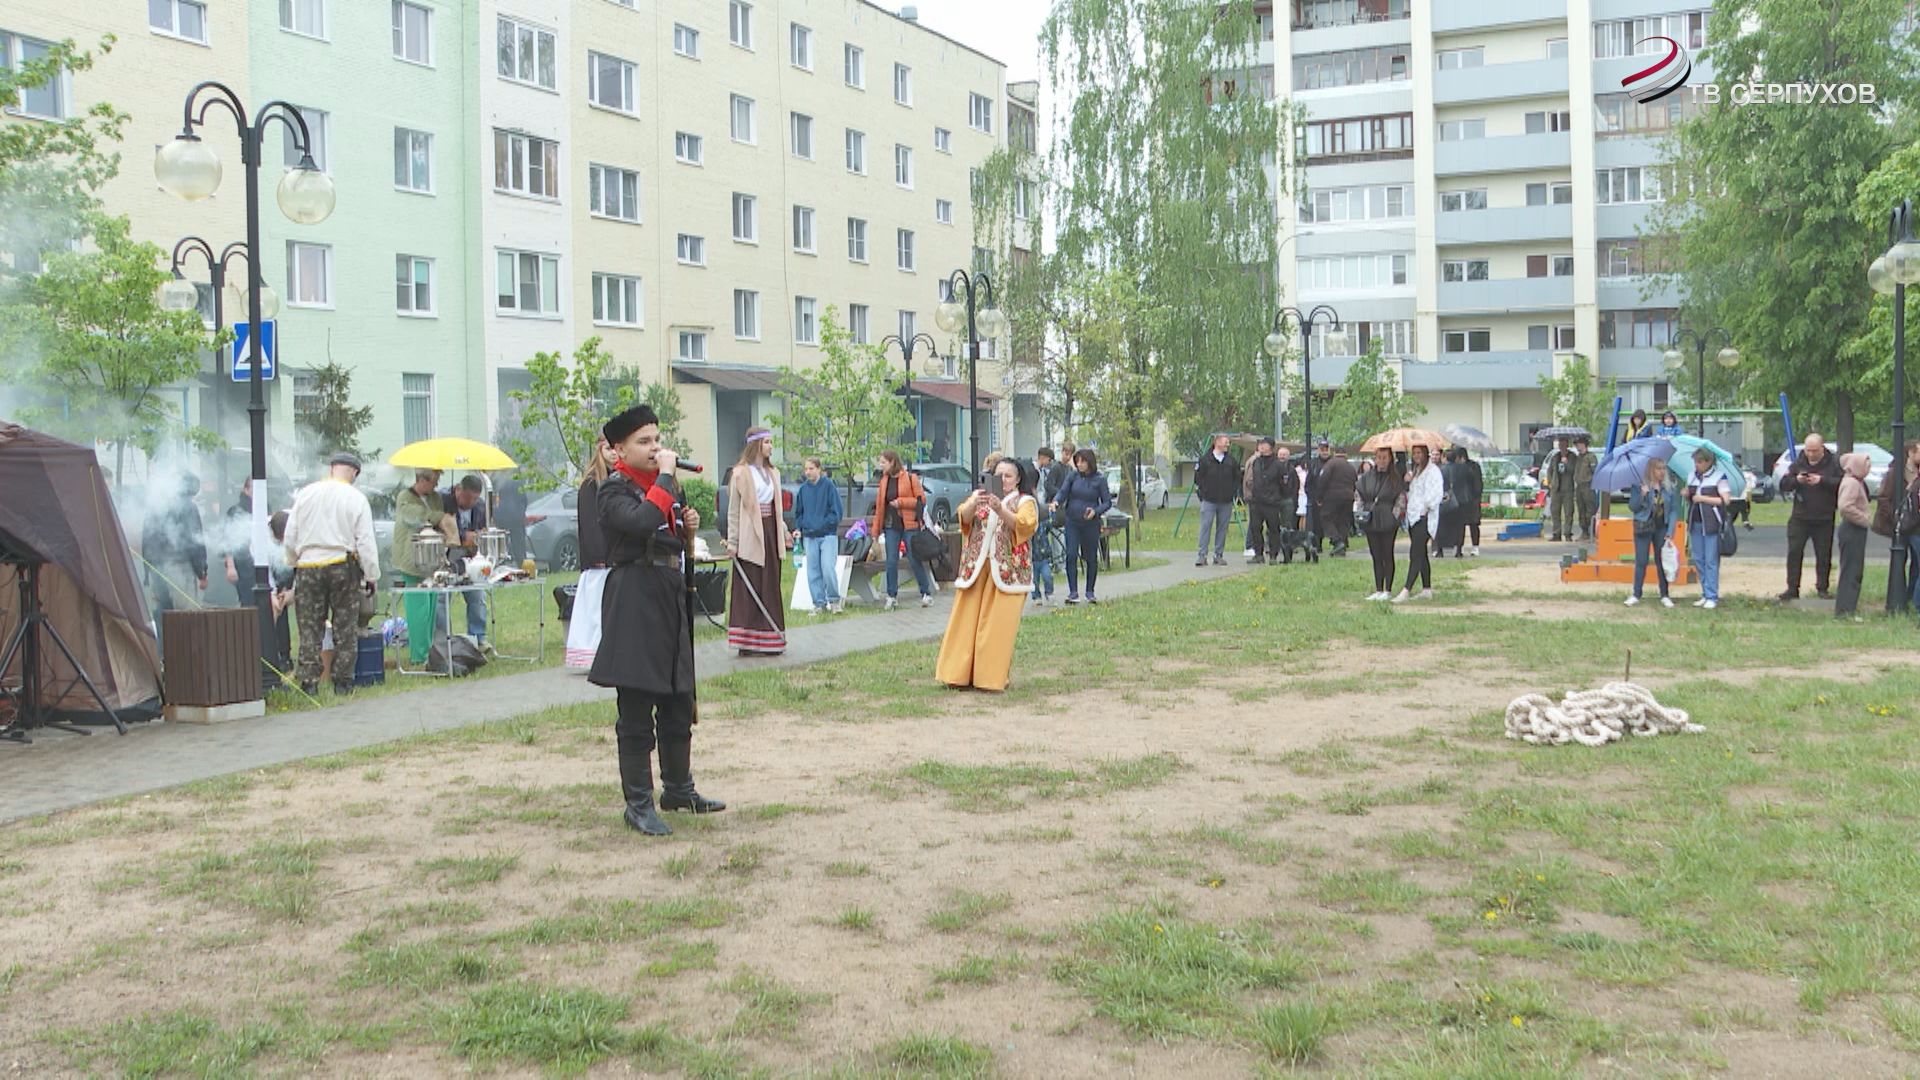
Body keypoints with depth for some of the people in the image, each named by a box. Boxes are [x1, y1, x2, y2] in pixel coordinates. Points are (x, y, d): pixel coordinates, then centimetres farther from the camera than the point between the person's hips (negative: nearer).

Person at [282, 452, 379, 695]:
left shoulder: (305, 494, 5)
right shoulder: (356, 499, -3)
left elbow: (290, 536, 7)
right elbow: (366, 542, -5)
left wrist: (294, 563, 21)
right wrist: (371, 576, 1)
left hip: (308, 567, 2)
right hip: (343, 566, -2)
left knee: (310, 628, 6)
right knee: (345, 628, 6)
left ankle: (308, 682, 3)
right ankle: (343, 682, 8)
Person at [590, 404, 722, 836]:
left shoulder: (665, 483, 16)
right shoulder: (614, 491, -10)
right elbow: (642, 522, -30)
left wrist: (688, 525, 4)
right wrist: (665, 476, -20)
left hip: (672, 597, 9)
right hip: (634, 601, -8)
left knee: (679, 704, 16)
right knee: (636, 712, -3)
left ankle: (678, 789, 29)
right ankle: (638, 804, 5)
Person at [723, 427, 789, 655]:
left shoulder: (772, 473, 15)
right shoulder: (741, 473, -7)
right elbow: (733, 510, -8)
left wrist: (784, 531, 16)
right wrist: (732, 541, -10)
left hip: (770, 533, 7)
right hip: (750, 536, -7)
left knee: (770, 587, 8)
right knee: (750, 588, -5)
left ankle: (769, 640, 14)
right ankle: (749, 643, -1)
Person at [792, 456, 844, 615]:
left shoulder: (828, 485, -3)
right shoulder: (803, 489, 8)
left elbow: (836, 512, -4)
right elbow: (799, 512, 18)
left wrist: (822, 525, -11)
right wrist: (798, 529, 3)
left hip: (828, 535, -4)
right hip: (809, 537, 4)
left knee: (828, 569, -14)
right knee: (813, 572, 3)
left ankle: (834, 600, 4)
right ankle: (819, 604, 11)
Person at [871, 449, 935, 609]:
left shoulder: (911, 478, -4)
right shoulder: (884, 481, 10)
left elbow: (921, 500, -7)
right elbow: (880, 505, 13)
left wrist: (900, 502, -14)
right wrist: (876, 529, 11)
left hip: (909, 525, -4)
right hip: (891, 526, 4)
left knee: (915, 560, -1)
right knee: (891, 562, 1)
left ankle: (926, 594, 9)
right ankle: (892, 596, 9)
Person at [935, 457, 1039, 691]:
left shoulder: (1025, 502, 6)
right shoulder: (980, 496, 16)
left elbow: (1024, 525, -13)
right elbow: (964, 518, -1)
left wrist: (1000, 510, -28)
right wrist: (974, 504, -23)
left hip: (1007, 572, -3)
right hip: (975, 569, 3)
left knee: (998, 625, -5)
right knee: (966, 621, -1)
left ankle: (993, 676, 2)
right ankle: (960, 673, 3)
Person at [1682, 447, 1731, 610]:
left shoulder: (1719, 477, -6)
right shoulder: (1692, 477, 13)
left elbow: (1726, 500, -12)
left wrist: (1703, 498, -15)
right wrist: (1686, 494, 0)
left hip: (1711, 525, -6)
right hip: (1695, 523, 6)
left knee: (1711, 561, -5)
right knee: (1698, 560, 10)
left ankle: (1712, 597, -1)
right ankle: (1705, 594, 19)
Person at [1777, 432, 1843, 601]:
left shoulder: (1833, 465, -3)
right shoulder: (1798, 464, 5)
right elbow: (1783, 485, 3)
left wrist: (1822, 480, -22)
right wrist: (1796, 480, -16)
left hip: (1824, 520, -2)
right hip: (1799, 518, 2)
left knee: (1824, 555, 5)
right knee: (1794, 552, -4)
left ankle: (1823, 588, 16)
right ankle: (1792, 588, 1)